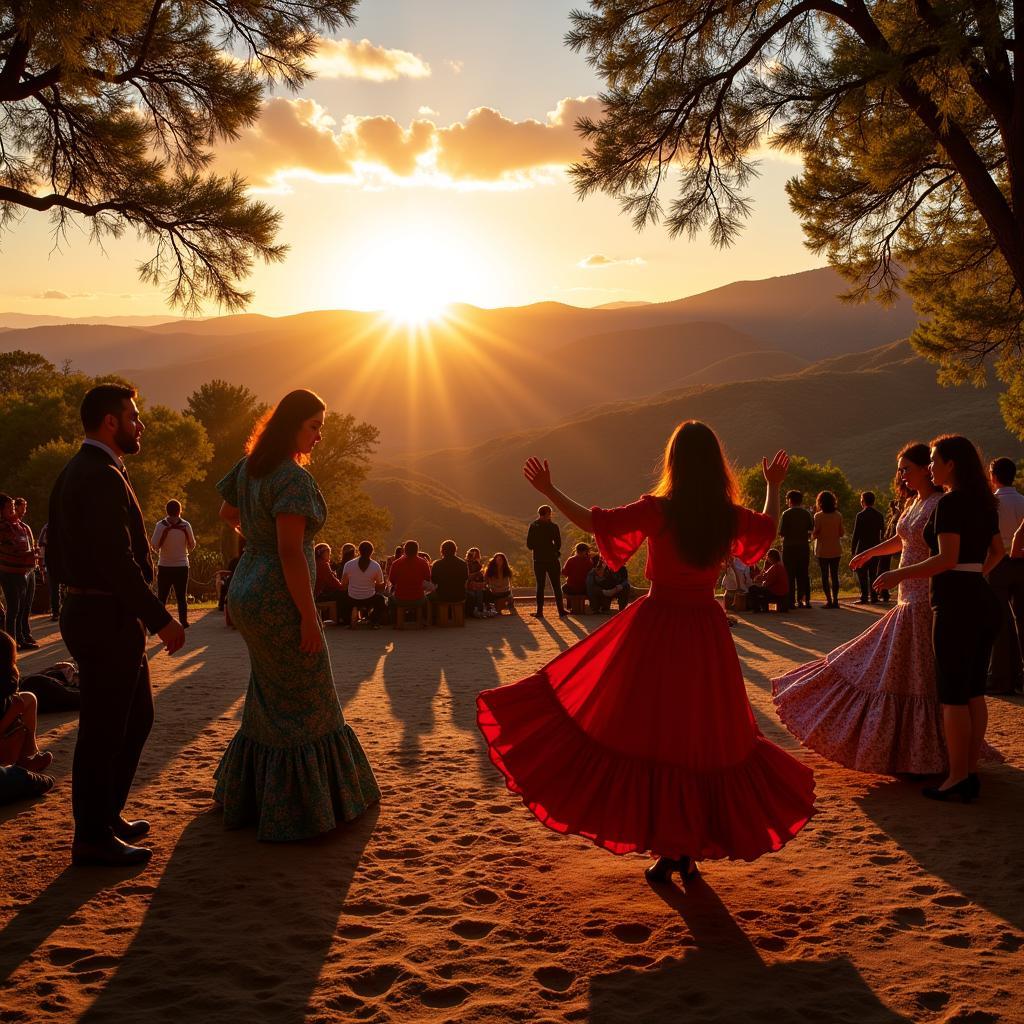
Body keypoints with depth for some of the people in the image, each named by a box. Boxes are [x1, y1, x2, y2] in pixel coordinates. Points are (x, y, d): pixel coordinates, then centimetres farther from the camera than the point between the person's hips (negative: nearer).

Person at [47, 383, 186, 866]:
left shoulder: (74, 472, 14)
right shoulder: (103, 477, -19)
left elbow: (55, 555, 18)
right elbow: (119, 562, -25)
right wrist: (162, 620, -21)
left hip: (92, 614, 11)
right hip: (107, 621, -11)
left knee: (136, 717, 20)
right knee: (104, 729, 1)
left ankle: (106, 814, 31)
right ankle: (93, 837, 13)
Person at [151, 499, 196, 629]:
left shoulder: (161, 525, -9)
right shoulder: (185, 525, -4)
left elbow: (154, 544, -12)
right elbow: (192, 544, 2)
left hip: (164, 566, -1)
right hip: (182, 565, 1)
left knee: (162, 596, 7)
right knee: (182, 596, 7)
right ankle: (183, 621, 3)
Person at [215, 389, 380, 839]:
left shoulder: (249, 466, 7)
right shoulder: (293, 478, -20)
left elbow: (228, 513, 25)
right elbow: (291, 551, -25)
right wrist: (309, 616, -21)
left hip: (245, 595, 9)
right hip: (279, 601, -9)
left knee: (270, 697, 23)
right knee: (306, 705, 3)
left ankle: (246, 792, 34)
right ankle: (299, 808, 10)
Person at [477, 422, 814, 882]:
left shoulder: (658, 511, -15)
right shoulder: (730, 517, -2)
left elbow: (594, 521, -11)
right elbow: (769, 527, 19)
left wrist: (550, 490, 1)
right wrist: (774, 485, 37)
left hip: (657, 628, -4)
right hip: (707, 633, 4)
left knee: (650, 733, 6)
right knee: (708, 739, 12)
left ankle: (667, 849, 7)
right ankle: (691, 849, 19)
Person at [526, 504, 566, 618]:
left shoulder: (533, 527, -1)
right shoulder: (553, 526, -7)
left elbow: (529, 545, 0)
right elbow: (558, 543, -6)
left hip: (539, 561, 2)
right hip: (552, 560, -2)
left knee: (540, 586, 8)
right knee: (556, 586, 5)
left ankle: (539, 612, 6)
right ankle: (561, 611, 4)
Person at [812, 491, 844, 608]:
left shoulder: (818, 516, -11)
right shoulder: (838, 516, 0)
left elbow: (815, 534, -12)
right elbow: (841, 533, 4)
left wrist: (812, 533, 9)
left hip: (822, 550, -3)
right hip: (836, 550, 3)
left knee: (824, 575, 1)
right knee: (834, 575, 9)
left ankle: (828, 600, -3)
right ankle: (835, 599, 6)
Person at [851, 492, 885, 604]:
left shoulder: (861, 515, -12)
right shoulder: (879, 515, 5)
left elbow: (856, 534, -11)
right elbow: (883, 532, 9)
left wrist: (852, 549, -4)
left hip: (863, 549, -5)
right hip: (875, 548, 5)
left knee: (862, 574, -1)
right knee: (873, 573, 11)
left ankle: (864, 597, -4)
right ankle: (874, 597, 10)